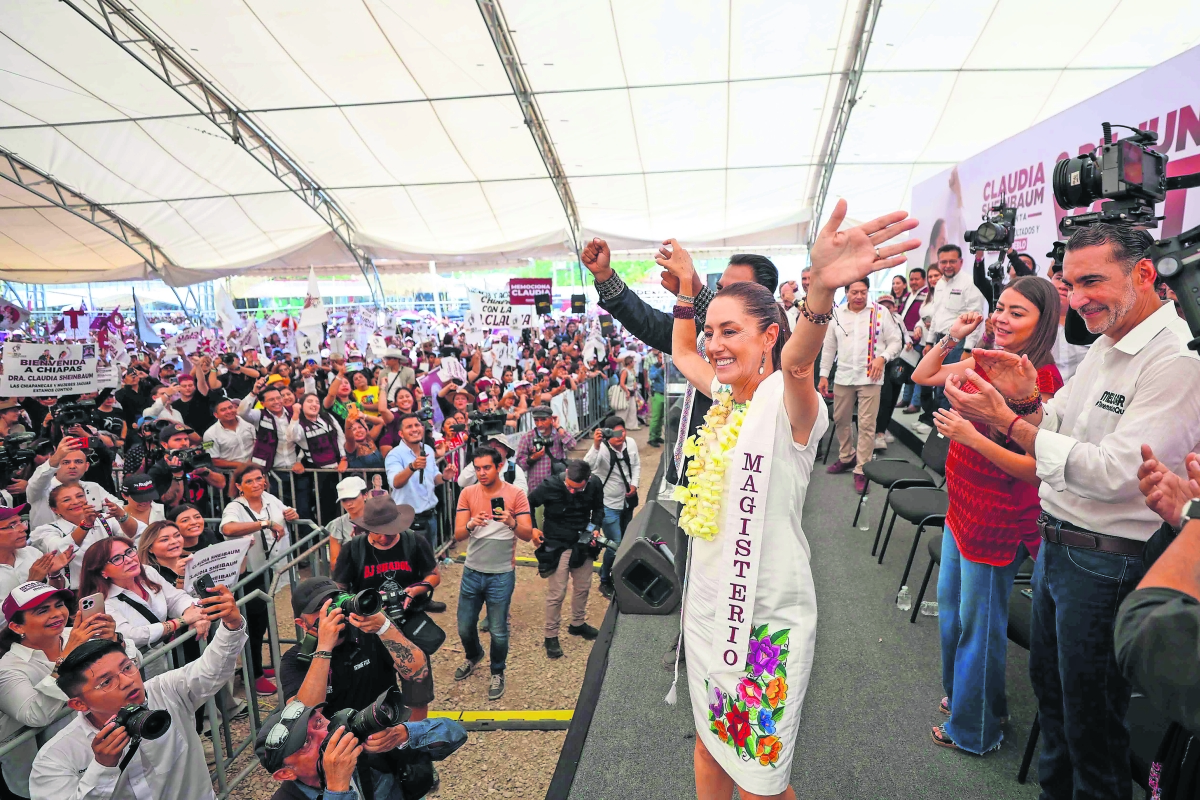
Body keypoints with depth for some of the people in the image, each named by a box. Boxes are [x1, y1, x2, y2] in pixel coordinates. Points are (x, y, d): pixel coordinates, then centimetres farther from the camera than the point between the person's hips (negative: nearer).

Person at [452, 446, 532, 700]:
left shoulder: (515, 494, -11)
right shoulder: (467, 493, -4)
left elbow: (528, 535, -14)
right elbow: (458, 535, -9)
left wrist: (512, 523, -35)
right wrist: (470, 525, -31)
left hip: (501, 574, -3)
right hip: (472, 572, 3)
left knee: (498, 631, 7)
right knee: (464, 627, 16)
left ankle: (497, 673, 34)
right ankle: (473, 656, 48)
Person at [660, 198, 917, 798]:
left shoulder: (788, 402, -18)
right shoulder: (726, 396, 4)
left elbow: (797, 361, -41)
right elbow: (682, 353, 22)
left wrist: (821, 289, -60)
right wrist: (686, 287, 14)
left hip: (767, 617, -7)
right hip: (709, 602, 7)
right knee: (710, 745, 26)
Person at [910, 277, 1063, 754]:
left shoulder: (1042, 379, -19)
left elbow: (1035, 466, -22)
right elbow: (922, 376, 14)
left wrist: (971, 437, -31)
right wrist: (951, 338, 2)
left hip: (999, 519, -8)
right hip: (962, 506, 8)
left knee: (978, 622, 8)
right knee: (950, 602, 23)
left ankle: (975, 729, 30)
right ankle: (958, 693, 46)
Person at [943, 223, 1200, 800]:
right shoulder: (1103, 347, 8)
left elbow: (1112, 473, -26)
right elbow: (1058, 431, 12)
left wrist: (1008, 422, -26)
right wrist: (1027, 400, -9)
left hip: (1108, 562, -9)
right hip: (1054, 543, 9)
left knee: (1091, 715, 11)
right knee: (1047, 684, 24)